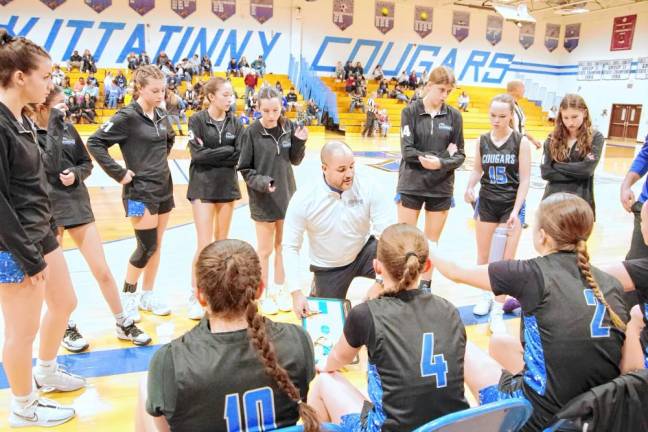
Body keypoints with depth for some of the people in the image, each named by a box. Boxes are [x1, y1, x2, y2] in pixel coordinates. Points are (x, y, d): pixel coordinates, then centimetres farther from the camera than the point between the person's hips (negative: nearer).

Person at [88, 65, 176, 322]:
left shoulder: (160, 114, 7)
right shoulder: (127, 117, -13)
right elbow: (94, 142, -17)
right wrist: (118, 173, -17)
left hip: (164, 188, 7)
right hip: (140, 191, -7)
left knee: (156, 246, 12)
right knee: (147, 247, -5)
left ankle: (148, 295, 26)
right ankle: (127, 296, 17)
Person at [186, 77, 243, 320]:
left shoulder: (234, 122, 5)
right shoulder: (197, 120, -6)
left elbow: (239, 156, -4)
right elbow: (197, 154, -16)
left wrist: (211, 153, -12)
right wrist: (227, 150, -12)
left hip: (227, 186, 4)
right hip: (203, 187, -4)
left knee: (222, 242, 11)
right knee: (205, 245, -7)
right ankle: (195, 296, 6)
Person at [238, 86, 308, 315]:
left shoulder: (289, 127, -2)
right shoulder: (252, 132, -12)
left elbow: (295, 160, 7)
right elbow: (244, 169, -7)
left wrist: (300, 142, -10)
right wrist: (261, 182, -23)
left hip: (287, 195, 4)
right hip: (263, 199, -4)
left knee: (283, 245, 15)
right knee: (265, 249, 8)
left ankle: (279, 290, 32)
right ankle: (263, 294, 25)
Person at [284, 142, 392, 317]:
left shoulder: (367, 189, -20)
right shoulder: (303, 199, -21)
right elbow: (290, 247, -14)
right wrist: (296, 292, -21)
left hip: (363, 253, 0)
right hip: (329, 268, 0)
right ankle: (318, 290, 42)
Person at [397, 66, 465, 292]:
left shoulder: (454, 115, 2)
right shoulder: (410, 111, -3)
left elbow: (460, 155, 1)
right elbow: (407, 150, -12)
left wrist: (440, 163, -20)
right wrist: (443, 154, -15)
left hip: (441, 188, 2)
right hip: (411, 185, -2)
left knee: (432, 242, 11)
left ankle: (425, 285, 26)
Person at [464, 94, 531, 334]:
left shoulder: (521, 142, -9)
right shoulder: (483, 140, 0)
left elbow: (525, 179, -9)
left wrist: (516, 210, -15)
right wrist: (469, 188, -11)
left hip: (511, 205, -3)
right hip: (486, 203, 3)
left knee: (506, 260, -4)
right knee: (483, 256, 13)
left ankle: (498, 311, 5)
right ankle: (486, 296, 35)